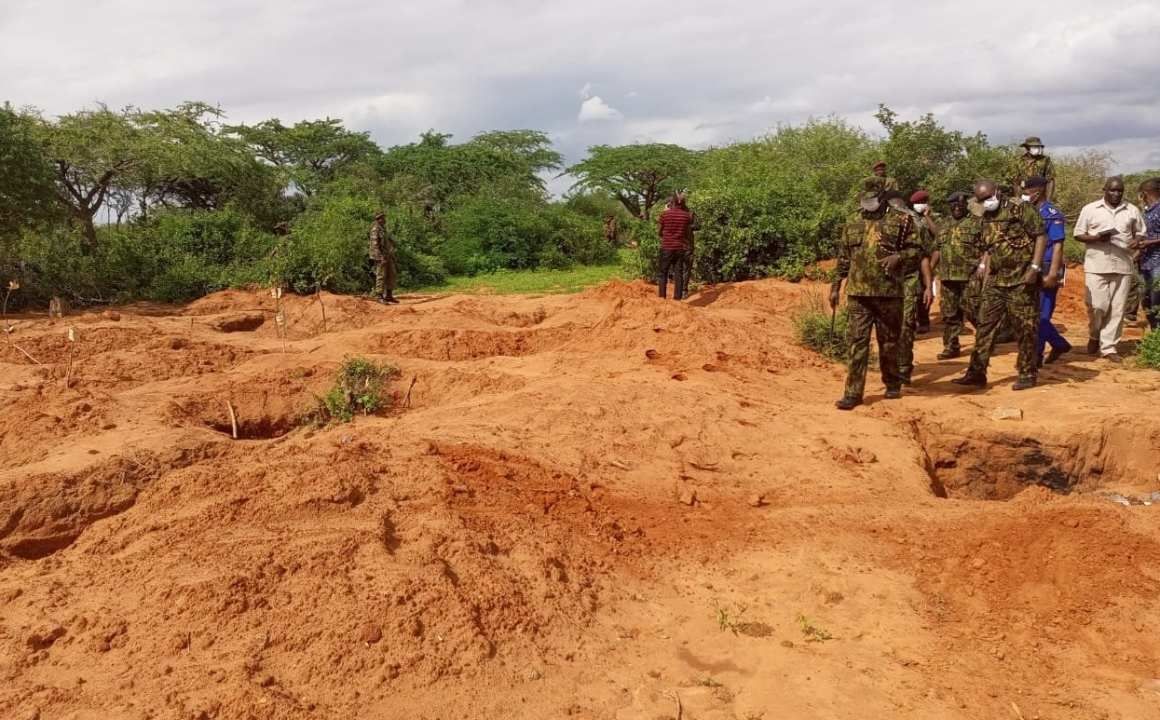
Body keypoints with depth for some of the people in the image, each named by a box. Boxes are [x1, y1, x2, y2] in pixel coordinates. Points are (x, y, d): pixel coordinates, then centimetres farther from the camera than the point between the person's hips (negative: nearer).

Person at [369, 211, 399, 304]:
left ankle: (389, 296, 14)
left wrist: (392, 256, 19)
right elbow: (375, 244, -19)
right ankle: (379, 296, -4)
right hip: (380, 256, -9)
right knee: (381, 276, -8)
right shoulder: (375, 229, -12)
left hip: (388, 256, 9)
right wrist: (381, 257, -25)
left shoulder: (384, 229, 17)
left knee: (391, 275, 8)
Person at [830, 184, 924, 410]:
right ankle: (853, 393, 0)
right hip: (858, 292, 2)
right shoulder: (853, 224, 10)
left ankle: (892, 384, 29)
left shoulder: (902, 221, -1)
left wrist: (898, 256, -18)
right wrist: (836, 287, 11)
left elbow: (916, 249, 1)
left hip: (888, 292, -2)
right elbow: (843, 258, 14)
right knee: (857, 342, -1)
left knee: (889, 341, 10)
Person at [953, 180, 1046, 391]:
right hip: (996, 281, 7)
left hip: (1022, 280, -7)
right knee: (985, 325, 4)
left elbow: (1041, 237, -11)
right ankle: (977, 372, 8)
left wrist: (1035, 267, -18)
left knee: (1025, 327, 0)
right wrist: (985, 270, 15)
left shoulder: (1022, 209, -6)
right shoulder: (987, 219, 15)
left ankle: (1028, 374, 11)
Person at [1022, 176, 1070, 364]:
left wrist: (1052, 274, -21)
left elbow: (1057, 246, -15)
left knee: (1040, 316, -4)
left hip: (1045, 272, -8)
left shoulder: (1051, 214, -10)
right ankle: (1060, 344, 27)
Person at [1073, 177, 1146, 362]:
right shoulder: (1090, 209, 2)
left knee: (1117, 309, 3)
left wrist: (1138, 241, -6)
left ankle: (1108, 347, 10)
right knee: (1098, 306, -6)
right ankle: (1094, 336, 21)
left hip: (1123, 266, 3)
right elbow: (1078, 235, 3)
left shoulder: (1132, 210, 9)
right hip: (1096, 265, -2)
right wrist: (1096, 238, -16)